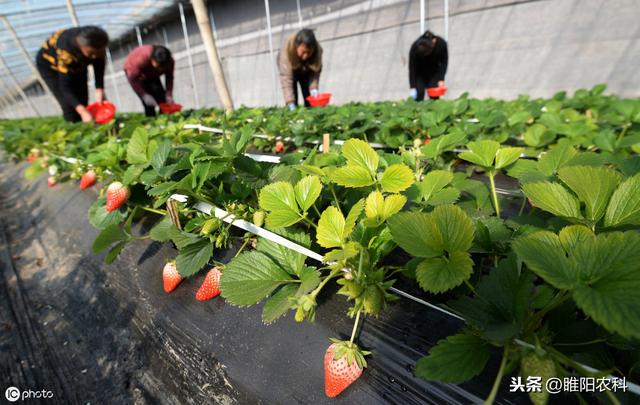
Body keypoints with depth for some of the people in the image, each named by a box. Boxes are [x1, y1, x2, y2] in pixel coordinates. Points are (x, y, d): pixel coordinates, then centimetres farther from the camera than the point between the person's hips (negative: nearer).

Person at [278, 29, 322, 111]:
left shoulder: (318, 50, -34)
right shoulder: (287, 50, -41)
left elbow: (315, 72, -25)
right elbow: (286, 78, -46)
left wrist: (314, 88, -42)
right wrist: (290, 103, -54)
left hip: (306, 72, 2)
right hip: (291, 70, -2)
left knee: (309, 101, -4)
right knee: (293, 99, -15)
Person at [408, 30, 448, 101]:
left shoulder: (441, 44, -27)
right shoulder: (415, 47, -30)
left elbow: (444, 62, -14)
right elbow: (412, 68, -24)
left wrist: (441, 79, -24)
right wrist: (412, 87, -27)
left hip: (434, 71, 1)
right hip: (419, 72, -1)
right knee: (419, 93, -14)